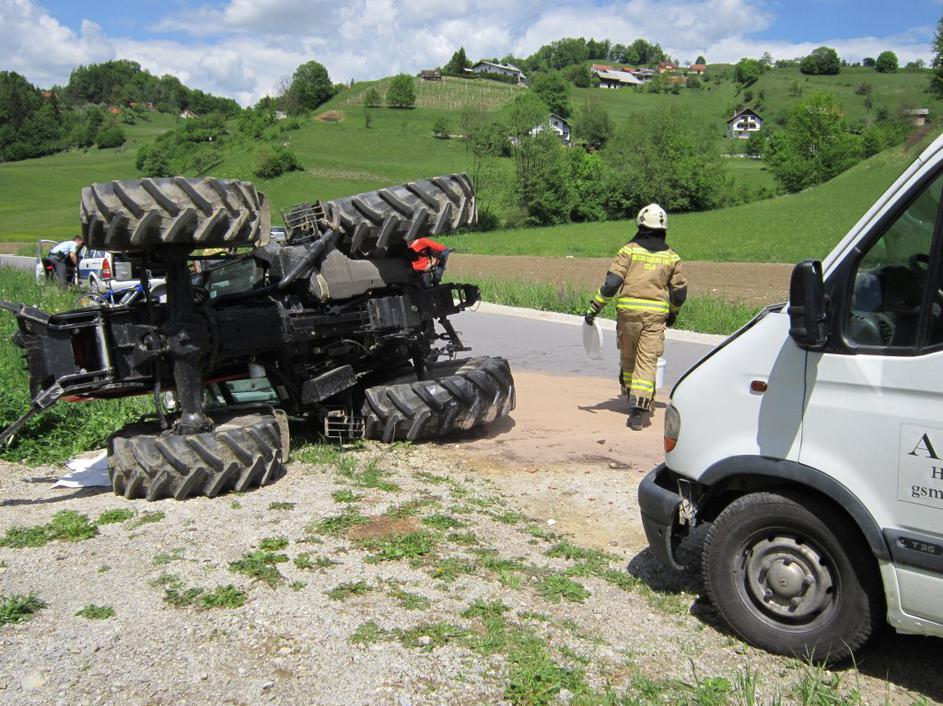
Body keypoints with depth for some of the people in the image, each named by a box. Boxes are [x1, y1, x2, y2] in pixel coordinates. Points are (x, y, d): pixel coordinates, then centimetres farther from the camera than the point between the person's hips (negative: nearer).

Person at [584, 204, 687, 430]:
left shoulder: (630, 250, -1)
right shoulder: (671, 257, 8)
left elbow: (612, 282, -8)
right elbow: (680, 292, 13)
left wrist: (594, 307, -3)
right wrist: (673, 313, 30)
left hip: (628, 310, -1)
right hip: (656, 314, 1)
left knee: (628, 358, 17)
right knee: (647, 362, -2)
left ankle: (633, 400, 30)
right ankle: (639, 408, -13)